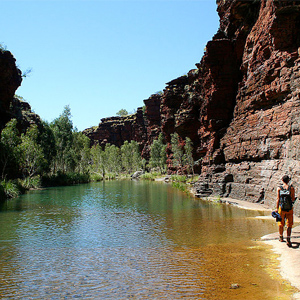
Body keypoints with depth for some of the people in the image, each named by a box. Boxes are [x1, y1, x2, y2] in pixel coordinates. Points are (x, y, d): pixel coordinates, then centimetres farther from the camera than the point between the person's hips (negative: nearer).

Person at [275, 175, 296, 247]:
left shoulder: (279, 188, -2)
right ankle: (288, 239, -10)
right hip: (289, 208, -2)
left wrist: (277, 208, 0)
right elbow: (293, 199, -4)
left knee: (281, 224, 17)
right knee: (289, 225, 2)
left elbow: (278, 199, -4)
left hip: (281, 208, 2)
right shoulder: (291, 188, -5)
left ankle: (281, 237, 32)